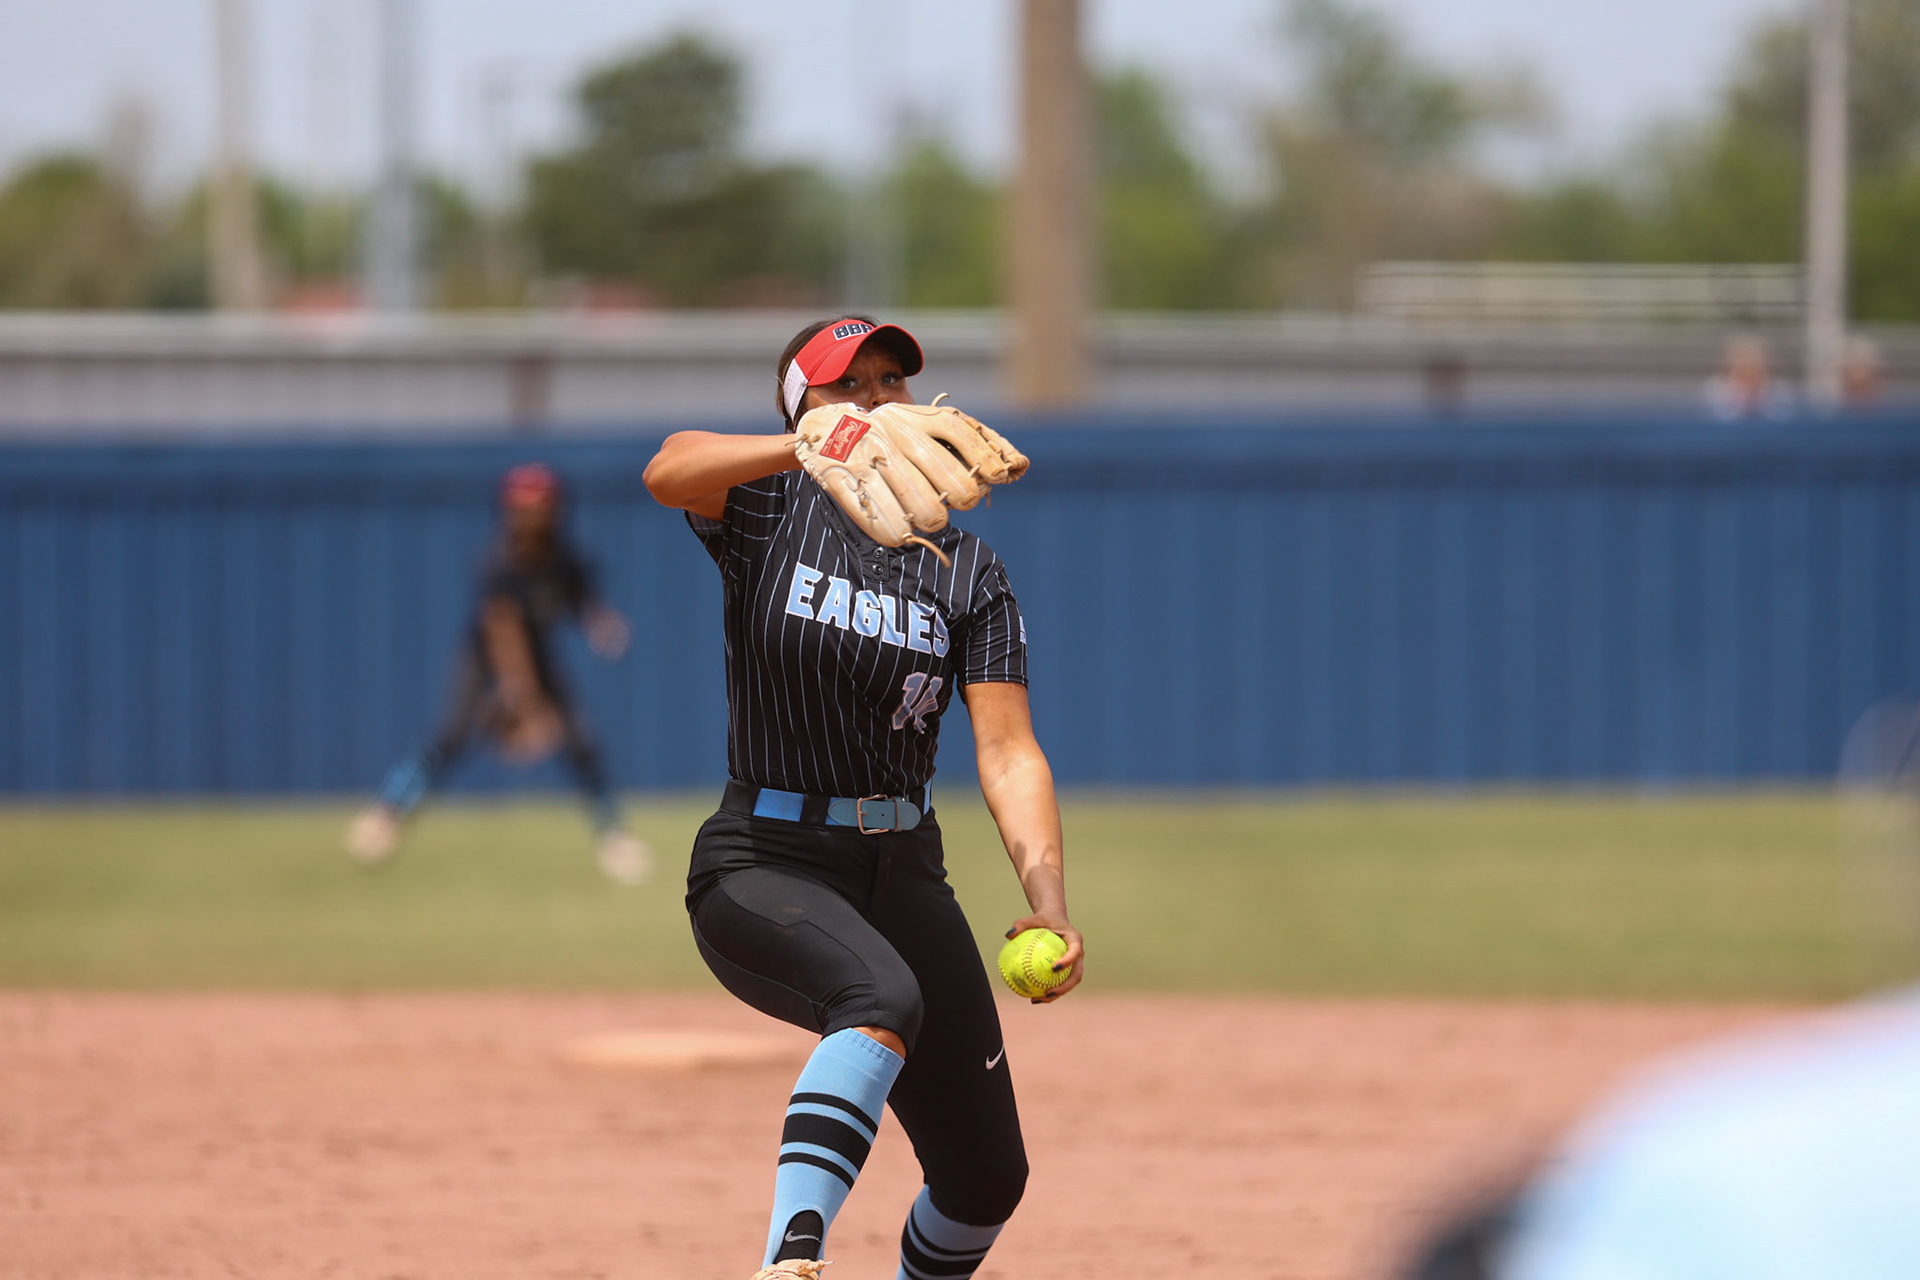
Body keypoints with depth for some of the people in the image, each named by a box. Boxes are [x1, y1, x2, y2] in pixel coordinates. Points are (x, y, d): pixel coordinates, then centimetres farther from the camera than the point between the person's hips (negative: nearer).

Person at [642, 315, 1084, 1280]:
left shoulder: (967, 573, 5)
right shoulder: (768, 509, -2)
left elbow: (1007, 750, -6)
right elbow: (668, 471, -27)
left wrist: (1047, 902, -23)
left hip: (902, 872, 5)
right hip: (761, 864, -5)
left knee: (986, 1173, 5)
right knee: (883, 994, -38)